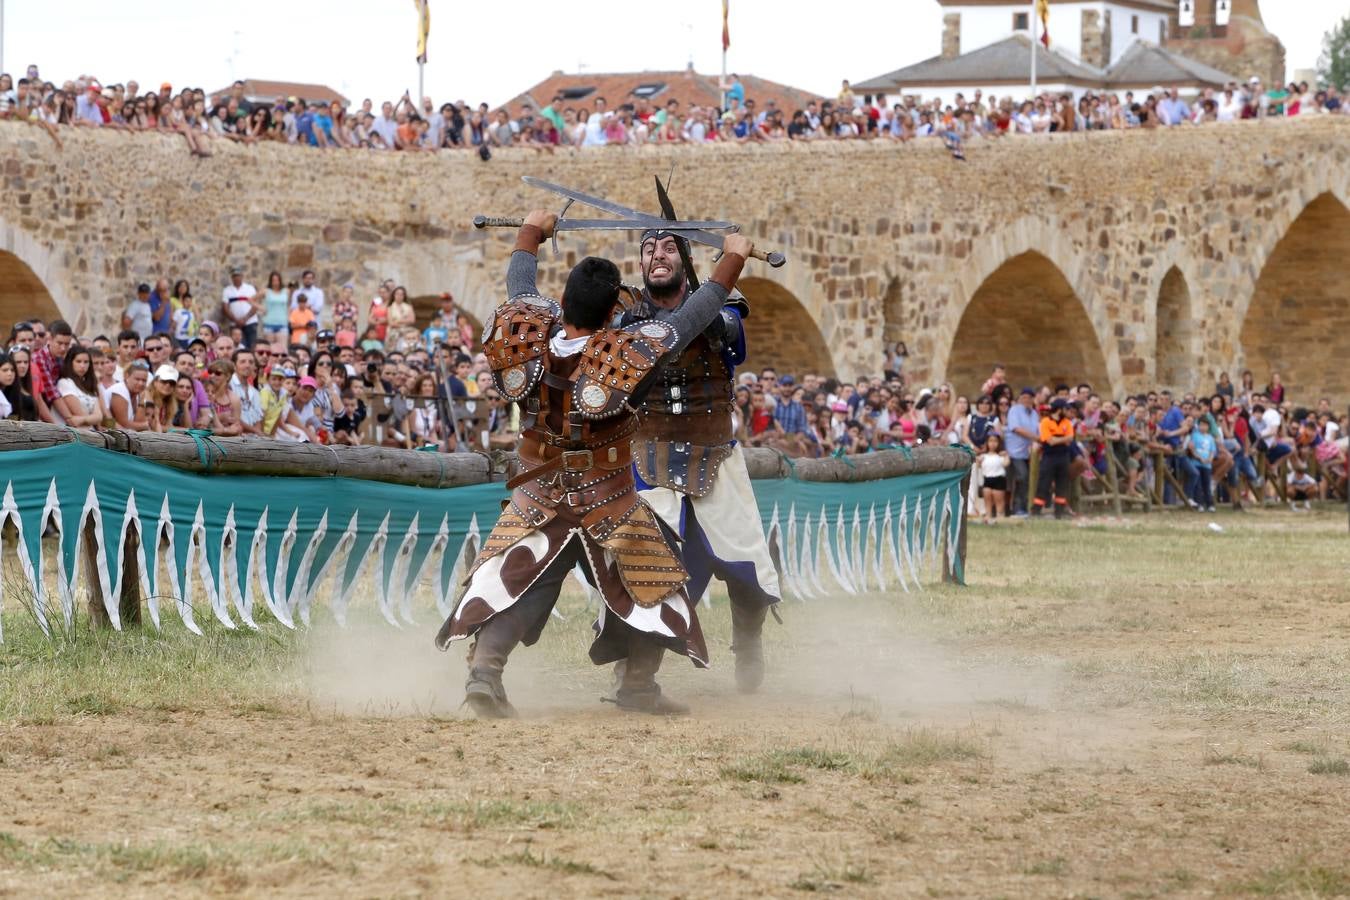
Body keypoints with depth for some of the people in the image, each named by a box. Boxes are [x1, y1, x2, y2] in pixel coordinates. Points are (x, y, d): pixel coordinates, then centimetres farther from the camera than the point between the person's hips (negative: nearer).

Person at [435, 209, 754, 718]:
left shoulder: (534, 338, -12)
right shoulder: (625, 354, -21)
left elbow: (520, 288, 10)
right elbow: (693, 317, -11)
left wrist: (531, 231, 28)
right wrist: (732, 260, 2)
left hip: (538, 499, 3)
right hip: (608, 501, -3)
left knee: (512, 581, 4)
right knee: (651, 582, 14)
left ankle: (484, 669, -16)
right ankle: (639, 686, 16)